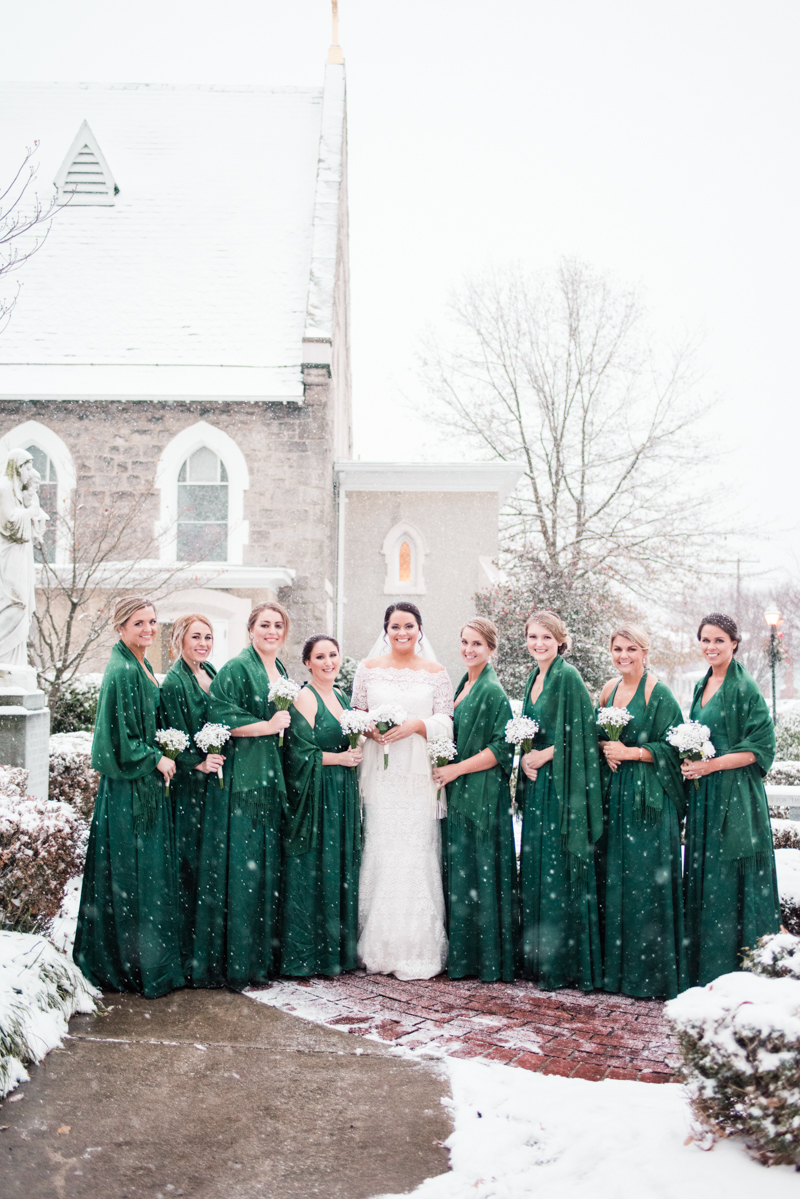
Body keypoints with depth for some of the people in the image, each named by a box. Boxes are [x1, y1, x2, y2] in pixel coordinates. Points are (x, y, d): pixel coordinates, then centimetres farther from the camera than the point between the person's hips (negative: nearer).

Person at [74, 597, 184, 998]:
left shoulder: (141, 666, 12)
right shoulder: (122, 672, -18)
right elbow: (120, 737, -20)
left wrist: (161, 752, 10)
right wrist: (156, 759, -11)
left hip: (146, 782, 10)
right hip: (128, 787, -10)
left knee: (149, 871, 15)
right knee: (132, 873, -1)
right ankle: (138, 967, 9)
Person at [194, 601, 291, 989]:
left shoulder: (280, 671, 18)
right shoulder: (236, 669, -8)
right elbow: (220, 718, -16)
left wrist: (284, 724, 12)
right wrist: (267, 726, -14)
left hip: (270, 779, 8)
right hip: (240, 778, -8)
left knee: (268, 865, 10)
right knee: (239, 866, -7)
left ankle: (262, 956, 17)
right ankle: (233, 963, 0)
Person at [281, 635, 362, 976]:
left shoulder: (341, 697, 15)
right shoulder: (304, 697, -10)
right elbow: (300, 753, -16)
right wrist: (340, 758, -11)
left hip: (343, 796, 8)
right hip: (314, 797, -8)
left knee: (342, 869, 10)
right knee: (312, 872, -4)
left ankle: (338, 947, 18)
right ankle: (307, 954, 4)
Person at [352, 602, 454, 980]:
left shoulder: (435, 673, 8)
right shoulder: (368, 669, 10)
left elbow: (446, 722, 4)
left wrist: (416, 725, -12)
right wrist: (369, 728, -9)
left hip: (419, 773, 0)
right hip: (380, 773, 1)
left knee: (417, 854, -4)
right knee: (380, 852, -3)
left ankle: (417, 949, 3)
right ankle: (379, 948, 5)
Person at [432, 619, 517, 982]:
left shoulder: (493, 691, -12)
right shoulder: (463, 685, 13)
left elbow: (501, 748, -16)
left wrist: (456, 769, -15)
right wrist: (445, 768, 11)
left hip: (482, 795, -8)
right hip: (459, 793, 8)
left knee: (480, 873, -3)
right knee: (459, 871, 10)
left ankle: (489, 959, 6)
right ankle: (462, 955, 18)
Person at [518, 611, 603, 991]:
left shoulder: (568, 677, -11)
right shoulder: (534, 677, 14)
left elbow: (578, 735, -15)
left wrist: (543, 757, -11)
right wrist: (526, 758, 4)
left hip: (561, 787, -8)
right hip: (536, 785, 8)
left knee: (559, 873, -5)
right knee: (534, 870, 10)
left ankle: (565, 965, 3)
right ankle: (538, 960, 19)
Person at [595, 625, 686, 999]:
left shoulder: (658, 693, -7)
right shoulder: (609, 689, 12)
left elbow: (671, 748, -9)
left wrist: (629, 752, -14)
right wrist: (605, 749, -1)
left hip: (648, 798, -6)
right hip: (613, 795, 6)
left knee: (646, 880, -5)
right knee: (612, 878, 7)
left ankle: (652, 972, 4)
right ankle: (616, 966, 17)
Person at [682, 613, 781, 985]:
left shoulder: (745, 688, -10)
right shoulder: (702, 686, 13)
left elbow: (760, 748, -13)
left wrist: (712, 764, -18)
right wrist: (689, 760, 5)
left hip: (736, 796, -7)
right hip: (704, 797, 8)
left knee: (731, 879, -4)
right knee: (702, 879, 9)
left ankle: (737, 971, 5)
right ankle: (706, 969, 18)